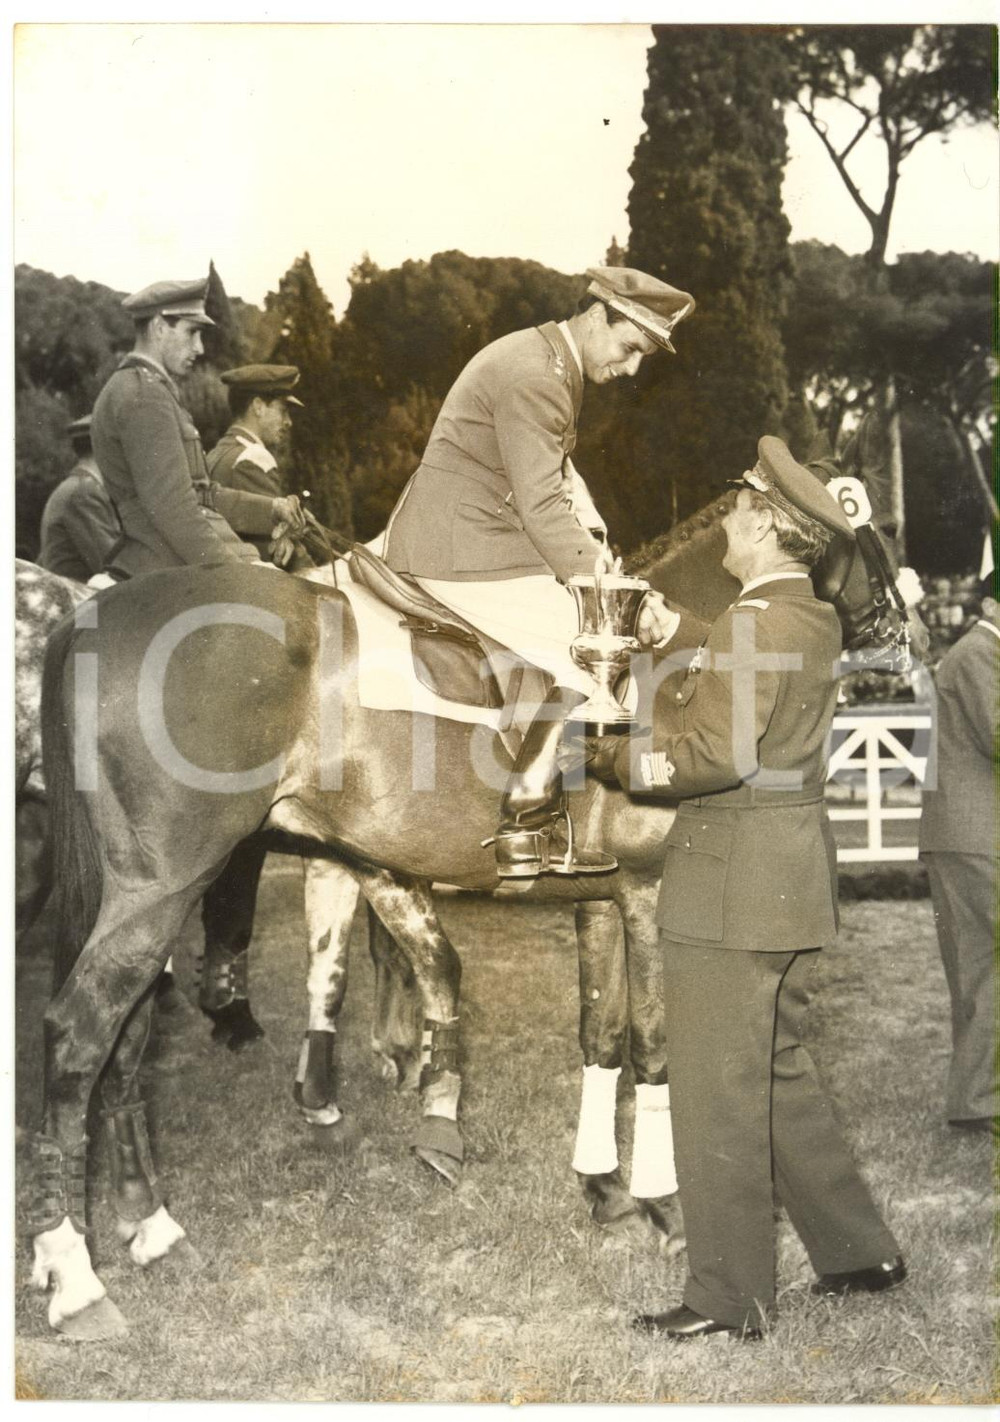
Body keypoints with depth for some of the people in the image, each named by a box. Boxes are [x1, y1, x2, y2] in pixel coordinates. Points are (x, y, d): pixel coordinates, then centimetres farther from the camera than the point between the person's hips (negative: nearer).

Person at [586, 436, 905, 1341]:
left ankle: (729, 1299, 12)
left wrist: (617, 757, -10)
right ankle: (858, 1250, 30)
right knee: (779, 1072, 21)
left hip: (734, 887, -10)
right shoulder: (815, 621, 13)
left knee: (718, 1092, 1)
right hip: (793, 876, 10)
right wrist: (652, 737, 9)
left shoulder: (754, 622, -16)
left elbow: (717, 756, -22)